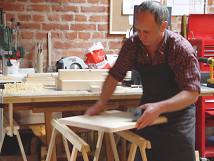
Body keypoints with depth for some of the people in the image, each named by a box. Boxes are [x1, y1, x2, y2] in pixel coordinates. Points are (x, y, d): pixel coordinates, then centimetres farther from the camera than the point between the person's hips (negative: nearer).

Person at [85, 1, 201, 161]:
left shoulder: (181, 49, -23)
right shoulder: (133, 44, -10)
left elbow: (192, 93, -26)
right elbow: (115, 75, 2)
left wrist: (160, 107, -39)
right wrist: (100, 104, -7)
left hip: (178, 112, -4)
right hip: (148, 111, 4)